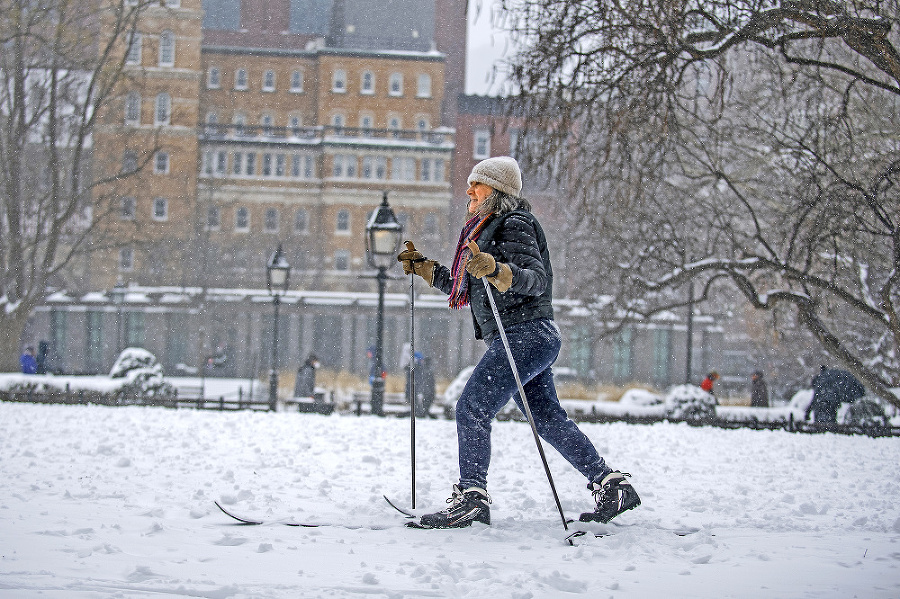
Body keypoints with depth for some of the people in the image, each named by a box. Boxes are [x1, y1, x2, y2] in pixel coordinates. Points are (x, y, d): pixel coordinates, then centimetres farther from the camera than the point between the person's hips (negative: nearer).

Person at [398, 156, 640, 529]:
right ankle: (611, 486, 14)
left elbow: (536, 279, -21)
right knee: (548, 420, 11)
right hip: (514, 340, 10)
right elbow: (468, 290, 30)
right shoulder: (486, 229, 22)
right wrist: (424, 269, 27)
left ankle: (471, 497, -17)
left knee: (473, 407, -15)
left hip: (526, 334, -10)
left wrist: (497, 270, -37)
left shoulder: (515, 225, -7)